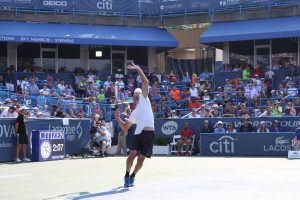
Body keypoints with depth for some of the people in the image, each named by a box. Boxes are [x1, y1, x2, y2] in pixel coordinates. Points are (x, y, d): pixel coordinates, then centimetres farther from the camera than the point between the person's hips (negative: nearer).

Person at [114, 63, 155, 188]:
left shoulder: (144, 99, 15)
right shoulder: (134, 113, 25)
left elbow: (145, 82, 4)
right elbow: (124, 128, 24)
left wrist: (138, 69, -1)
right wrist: (118, 118, 10)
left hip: (149, 134, -3)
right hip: (139, 134, 3)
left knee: (141, 159, 0)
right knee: (132, 155, -13)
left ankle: (132, 177, 20)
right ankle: (127, 176, 5)